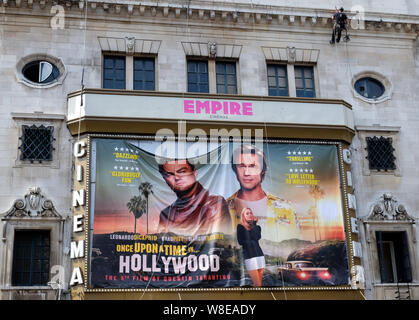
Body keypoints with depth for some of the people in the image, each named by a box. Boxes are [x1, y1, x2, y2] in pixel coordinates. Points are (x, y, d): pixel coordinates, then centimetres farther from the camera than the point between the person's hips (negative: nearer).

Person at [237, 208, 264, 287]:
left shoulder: (256, 227, 15)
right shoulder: (241, 227, 2)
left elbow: (257, 237, -4)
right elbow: (240, 242, -5)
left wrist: (254, 224, 0)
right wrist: (252, 241, 1)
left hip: (259, 254, 5)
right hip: (249, 256, -5)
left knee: (258, 284, 3)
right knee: (258, 285, -11)